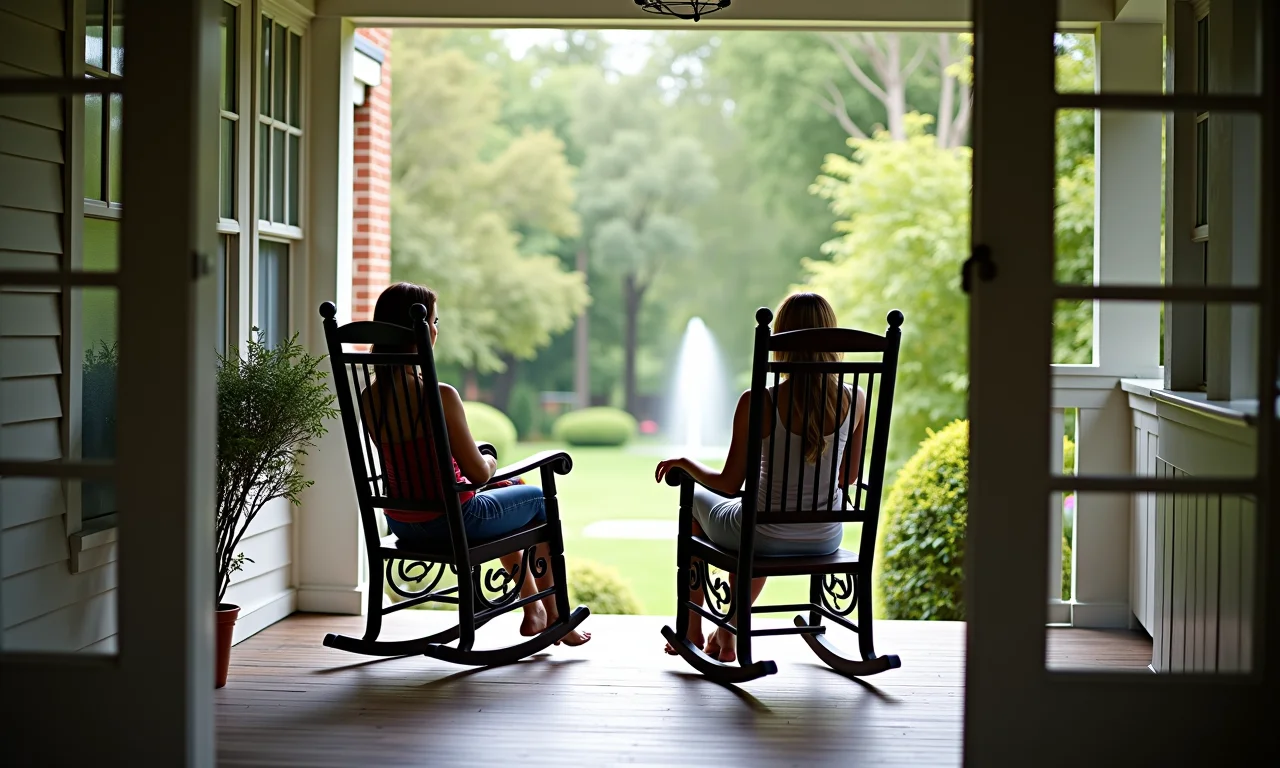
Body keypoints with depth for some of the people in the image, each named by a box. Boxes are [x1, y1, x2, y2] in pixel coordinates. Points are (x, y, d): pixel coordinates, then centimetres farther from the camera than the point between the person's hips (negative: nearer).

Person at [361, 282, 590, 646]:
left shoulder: (369, 397, -3)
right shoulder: (440, 396, -25)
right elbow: (478, 472, -19)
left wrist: (474, 458, 13)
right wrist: (490, 462, 4)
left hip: (402, 524, 7)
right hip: (449, 521, -7)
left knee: (499, 494, 36)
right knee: (538, 498, 23)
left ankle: (533, 607, 46)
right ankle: (554, 616, 35)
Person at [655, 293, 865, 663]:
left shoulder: (757, 403, -22)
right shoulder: (856, 400, -11)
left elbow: (729, 484, -14)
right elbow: (848, 476, 3)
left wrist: (684, 462, 4)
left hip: (768, 538, -4)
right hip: (825, 537, 4)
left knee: (697, 499, 30)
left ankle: (692, 629, 41)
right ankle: (728, 632, 46)